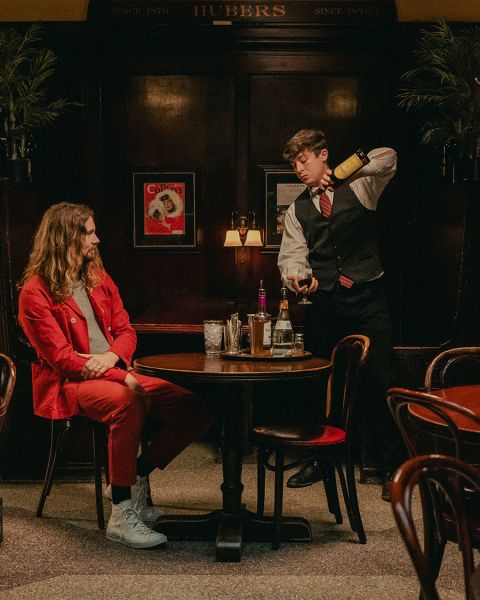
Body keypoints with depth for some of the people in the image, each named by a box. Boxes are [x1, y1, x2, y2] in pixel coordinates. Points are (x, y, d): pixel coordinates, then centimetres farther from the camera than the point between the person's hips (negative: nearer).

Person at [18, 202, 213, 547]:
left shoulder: (97, 276, 16)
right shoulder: (36, 292, -7)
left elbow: (126, 330, 14)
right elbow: (61, 358, -12)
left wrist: (113, 357, -11)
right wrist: (122, 377, -20)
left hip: (116, 373, 7)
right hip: (69, 384, -7)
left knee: (196, 410, -12)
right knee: (129, 402, -40)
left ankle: (135, 478, 3)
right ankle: (121, 516, -30)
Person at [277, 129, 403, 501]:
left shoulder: (359, 188, 6)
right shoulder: (297, 211, 14)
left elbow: (388, 158, -10)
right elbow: (292, 256, 3)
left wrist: (340, 173, -10)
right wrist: (297, 276, -19)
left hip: (367, 298, -3)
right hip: (324, 301, 3)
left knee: (379, 382, -5)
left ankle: (392, 466, 7)